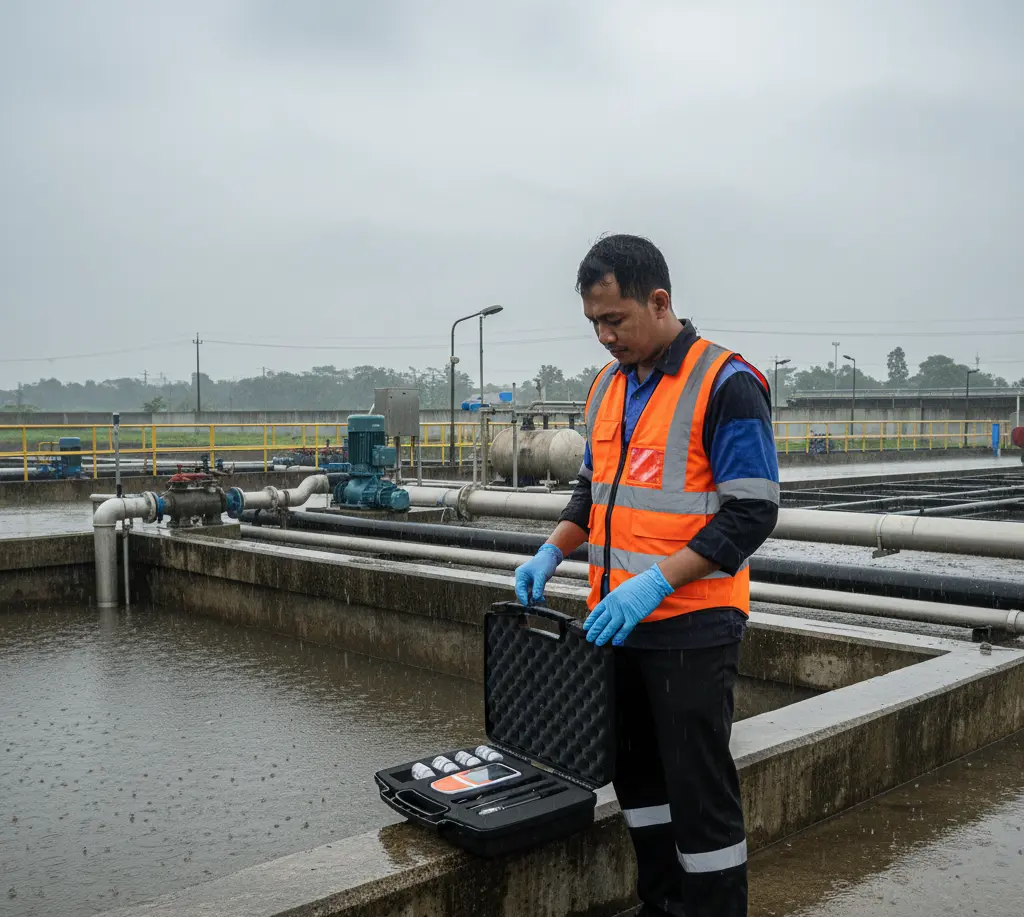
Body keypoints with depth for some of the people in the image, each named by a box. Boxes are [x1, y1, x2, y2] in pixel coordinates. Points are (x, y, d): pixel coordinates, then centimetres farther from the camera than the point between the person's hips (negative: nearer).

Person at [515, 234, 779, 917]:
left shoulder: (726, 384, -13)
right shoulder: (608, 386, 10)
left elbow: (752, 513, -17)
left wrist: (655, 582, -24)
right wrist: (554, 552, 4)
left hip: (692, 628, -7)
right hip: (618, 621, 7)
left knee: (699, 786, 1)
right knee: (638, 774, 17)